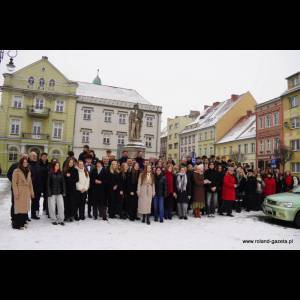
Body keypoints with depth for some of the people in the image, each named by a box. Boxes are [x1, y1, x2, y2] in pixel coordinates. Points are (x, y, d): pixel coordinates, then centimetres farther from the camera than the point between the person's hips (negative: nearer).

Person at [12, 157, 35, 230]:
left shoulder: (28, 171, 15)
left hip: (27, 192, 6)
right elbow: (14, 183, -7)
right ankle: (17, 224, 2)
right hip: (20, 192, -5)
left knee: (25, 207, 6)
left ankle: (22, 223, 15)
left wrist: (32, 192, 11)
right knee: (19, 208, -6)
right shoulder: (16, 171, -3)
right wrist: (16, 193, -14)